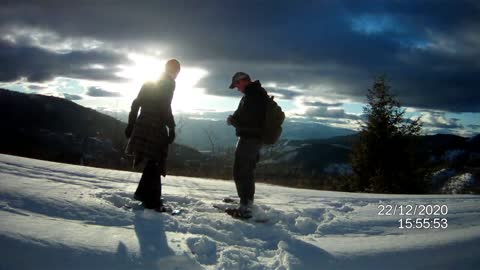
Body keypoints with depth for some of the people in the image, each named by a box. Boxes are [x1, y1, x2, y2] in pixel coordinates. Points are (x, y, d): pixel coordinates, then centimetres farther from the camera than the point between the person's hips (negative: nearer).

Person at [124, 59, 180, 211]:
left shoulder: (149, 82, 19)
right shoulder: (169, 83, -3)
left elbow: (136, 103, 15)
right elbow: (165, 107, -16)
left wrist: (131, 124, 16)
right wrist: (171, 127, -14)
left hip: (142, 125, 7)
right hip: (156, 127, -7)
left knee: (152, 161, 18)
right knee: (155, 162, -2)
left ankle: (142, 193, 22)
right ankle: (152, 201, 0)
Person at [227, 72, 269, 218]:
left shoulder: (251, 96, -19)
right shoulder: (259, 93, 15)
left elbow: (244, 119, -24)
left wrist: (231, 120, -7)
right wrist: (235, 118, 10)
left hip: (248, 138, -11)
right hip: (256, 138, 11)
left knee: (240, 172, -6)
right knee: (248, 172, 19)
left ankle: (245, 208, -5)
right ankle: (248, 203, 29)